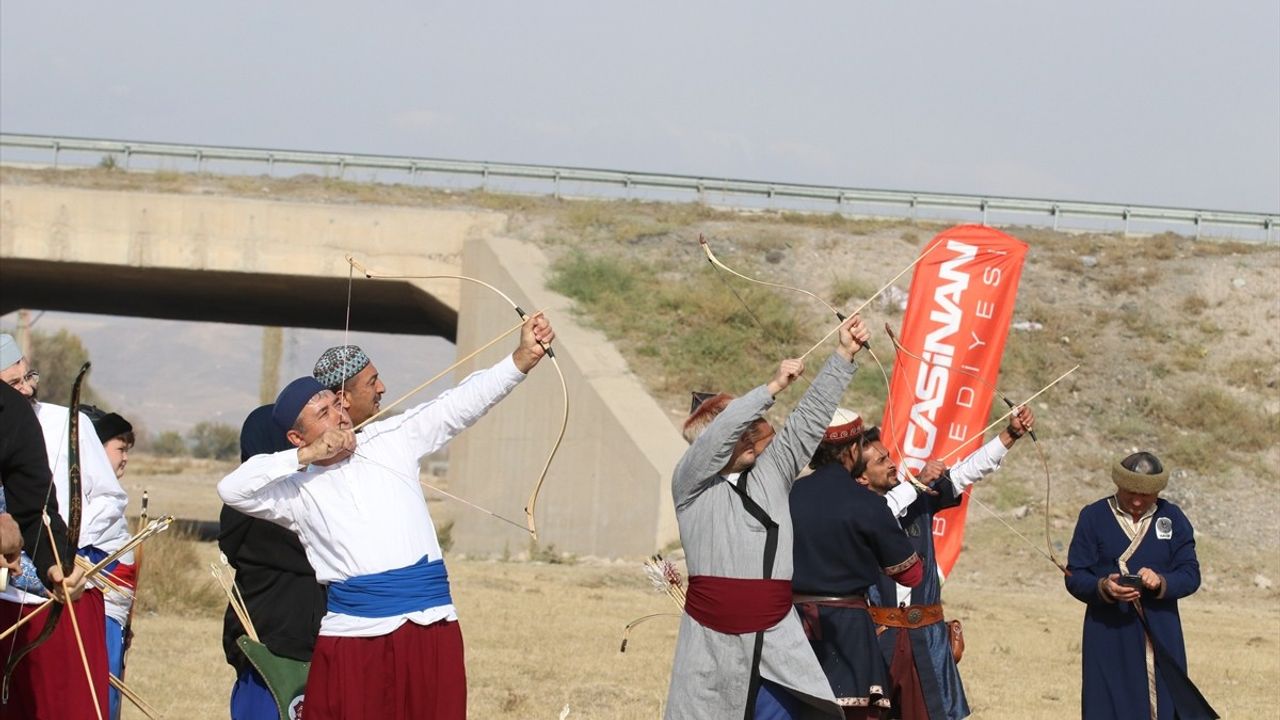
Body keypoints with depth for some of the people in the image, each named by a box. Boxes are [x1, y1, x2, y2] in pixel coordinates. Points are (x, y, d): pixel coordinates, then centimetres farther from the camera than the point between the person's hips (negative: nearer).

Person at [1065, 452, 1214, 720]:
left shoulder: (1172, 518, 8)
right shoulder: (1093, 517, 2)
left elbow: (1190, 575, 2)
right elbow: (1075, 577, -1)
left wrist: (1161, 582, -19)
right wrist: (1104, 588, -23)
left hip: (1161, 639, 2)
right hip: (1110, 641, -2)